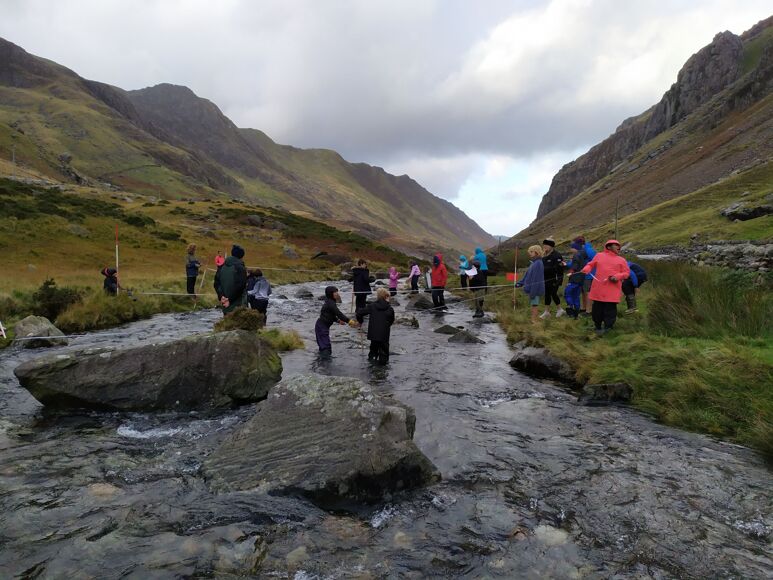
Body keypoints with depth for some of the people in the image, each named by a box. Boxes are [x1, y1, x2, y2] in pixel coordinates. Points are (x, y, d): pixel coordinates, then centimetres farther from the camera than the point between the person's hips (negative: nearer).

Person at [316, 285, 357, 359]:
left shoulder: (329, 302, 13)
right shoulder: (330, 303, -18)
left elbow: (332, 315, 20)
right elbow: (338, 313, -25)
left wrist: (338, 320, 6)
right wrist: (349, 321, -25)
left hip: (323, 326, 10)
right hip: (322, 327, -10)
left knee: (324, 344, 20)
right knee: (325, 345, -10)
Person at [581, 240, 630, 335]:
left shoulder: (621, 260, 13)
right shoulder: (599, 256, 15)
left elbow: (627, 272, 9)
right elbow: (590, 265, 19)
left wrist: (617, 277, -9)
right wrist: (585, 269, -4)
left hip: (612, 289, -1)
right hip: (598, 288, 1)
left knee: (610, 309, -4)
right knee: (597, 308, 5)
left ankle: (608, 327, 7)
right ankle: (598, 326, 20)